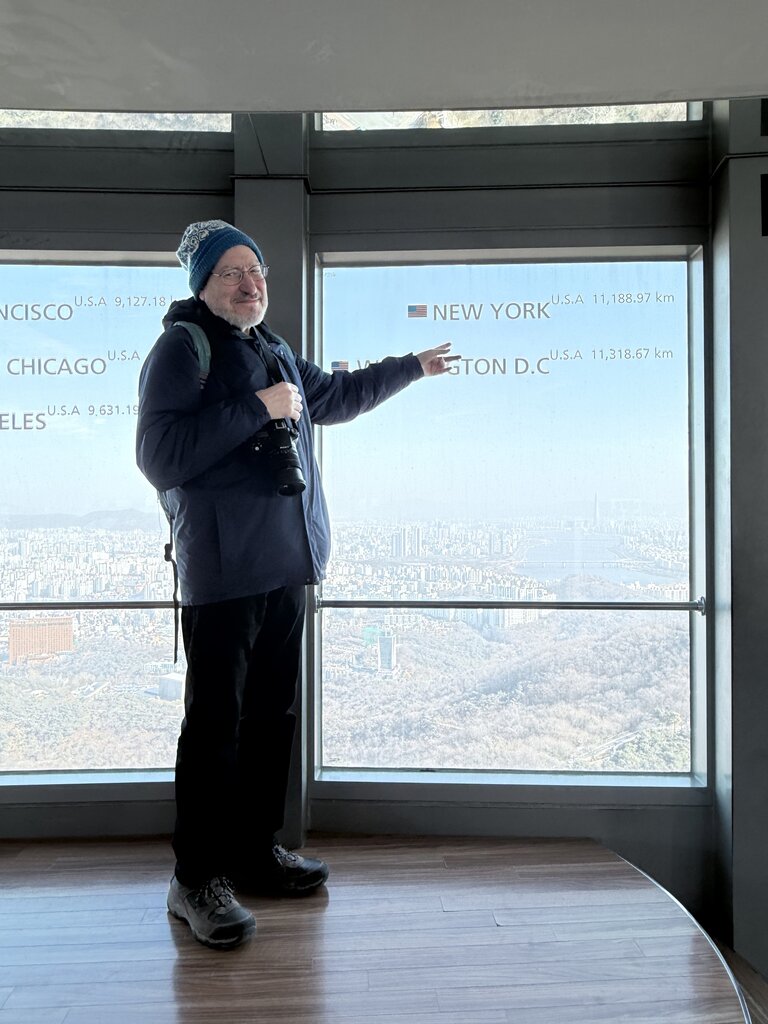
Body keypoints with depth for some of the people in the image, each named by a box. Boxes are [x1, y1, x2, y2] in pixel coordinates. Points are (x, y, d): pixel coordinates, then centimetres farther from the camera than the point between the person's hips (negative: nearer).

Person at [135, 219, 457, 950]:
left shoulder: (272, 351, 18)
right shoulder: (182, 346, -5)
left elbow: (335, 395, 35)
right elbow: (158, 453, -18)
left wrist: (411, 367, 43)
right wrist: (259, 408, -17)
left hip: (285, 565, 8)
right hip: (222, 569, -8)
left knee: (272, 714, 13)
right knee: (214, 723, -3)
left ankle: (255, 851, 28)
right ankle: (198, 878, 11)